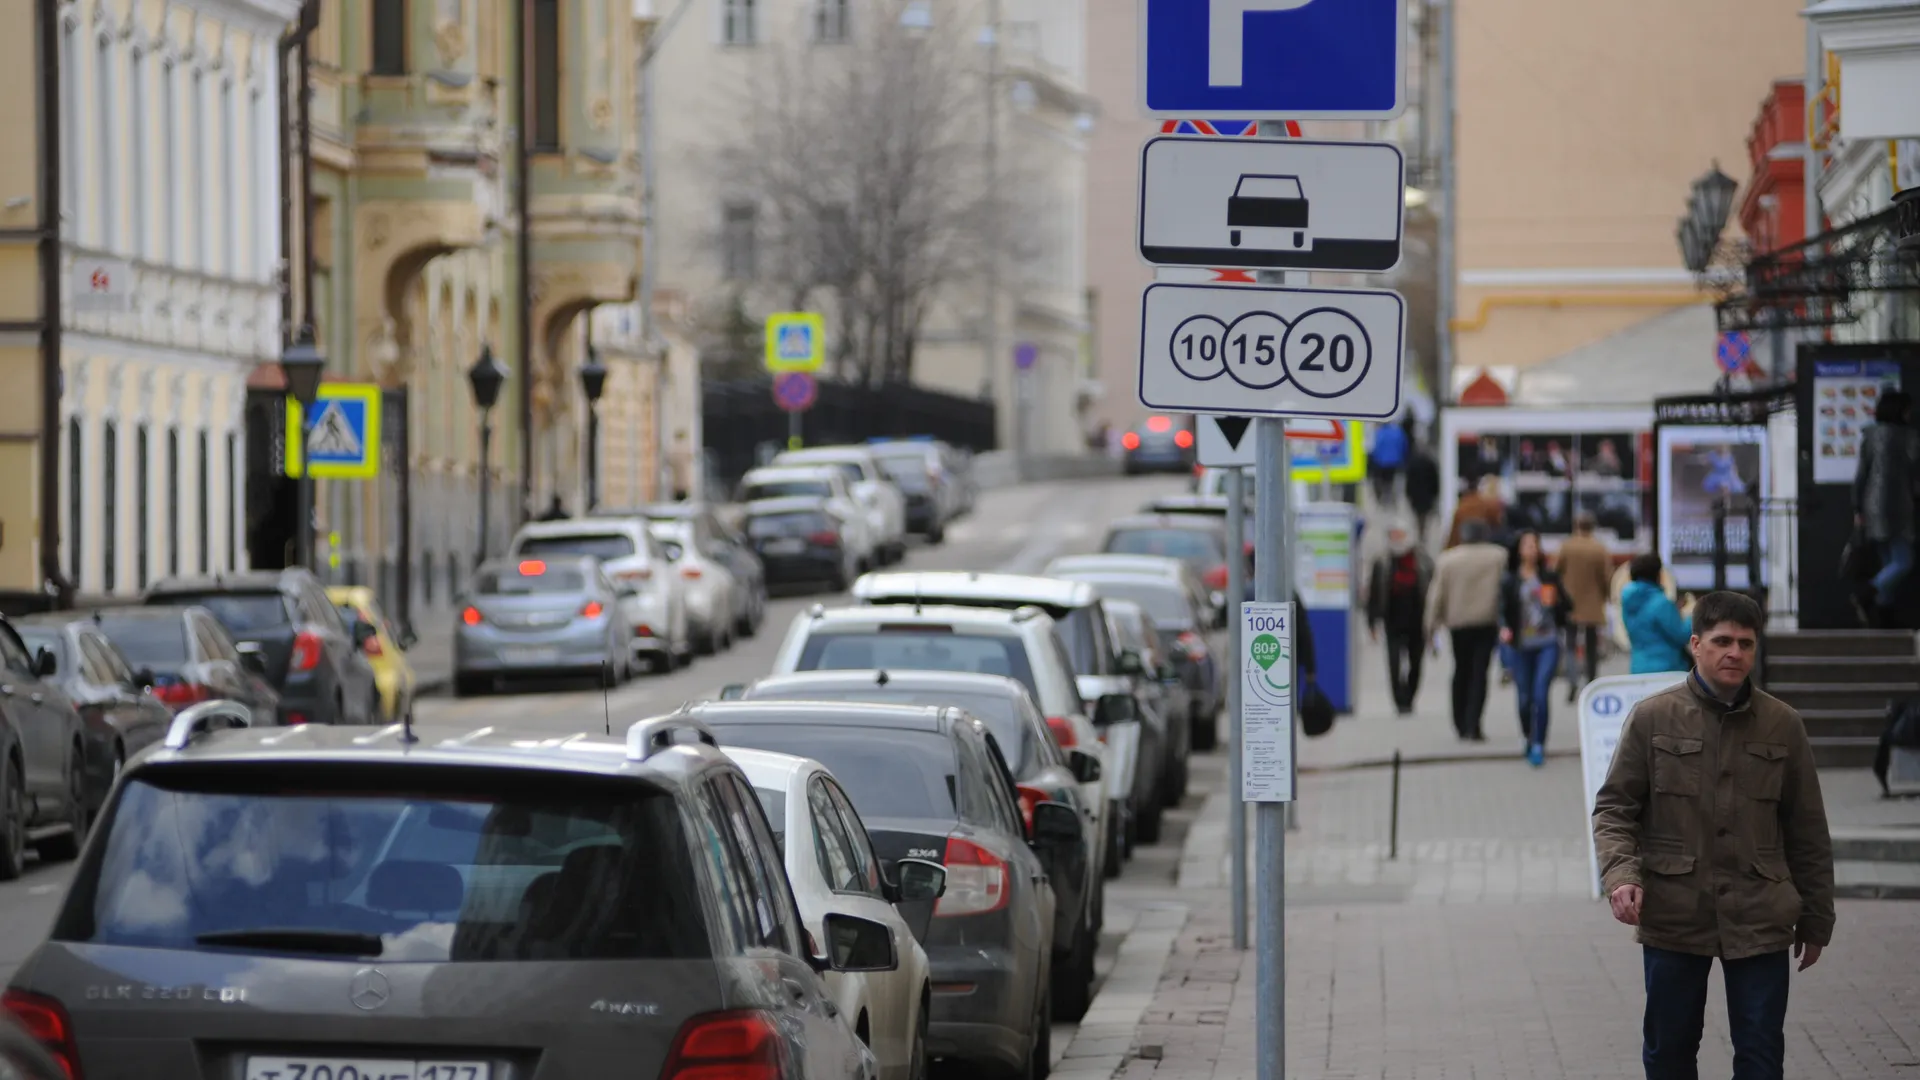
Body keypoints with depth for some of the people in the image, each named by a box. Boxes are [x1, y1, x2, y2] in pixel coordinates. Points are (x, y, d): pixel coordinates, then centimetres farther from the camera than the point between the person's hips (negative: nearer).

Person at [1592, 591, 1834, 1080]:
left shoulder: (1782, 724, 2)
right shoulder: (1653, 718, -2)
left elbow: (1807, 831, 7)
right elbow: (1614, 807, 1)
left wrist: (1816, 920, 9)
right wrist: (1620, 874, -17)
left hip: (1760, 921, 0)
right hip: (1673, 917, 0)